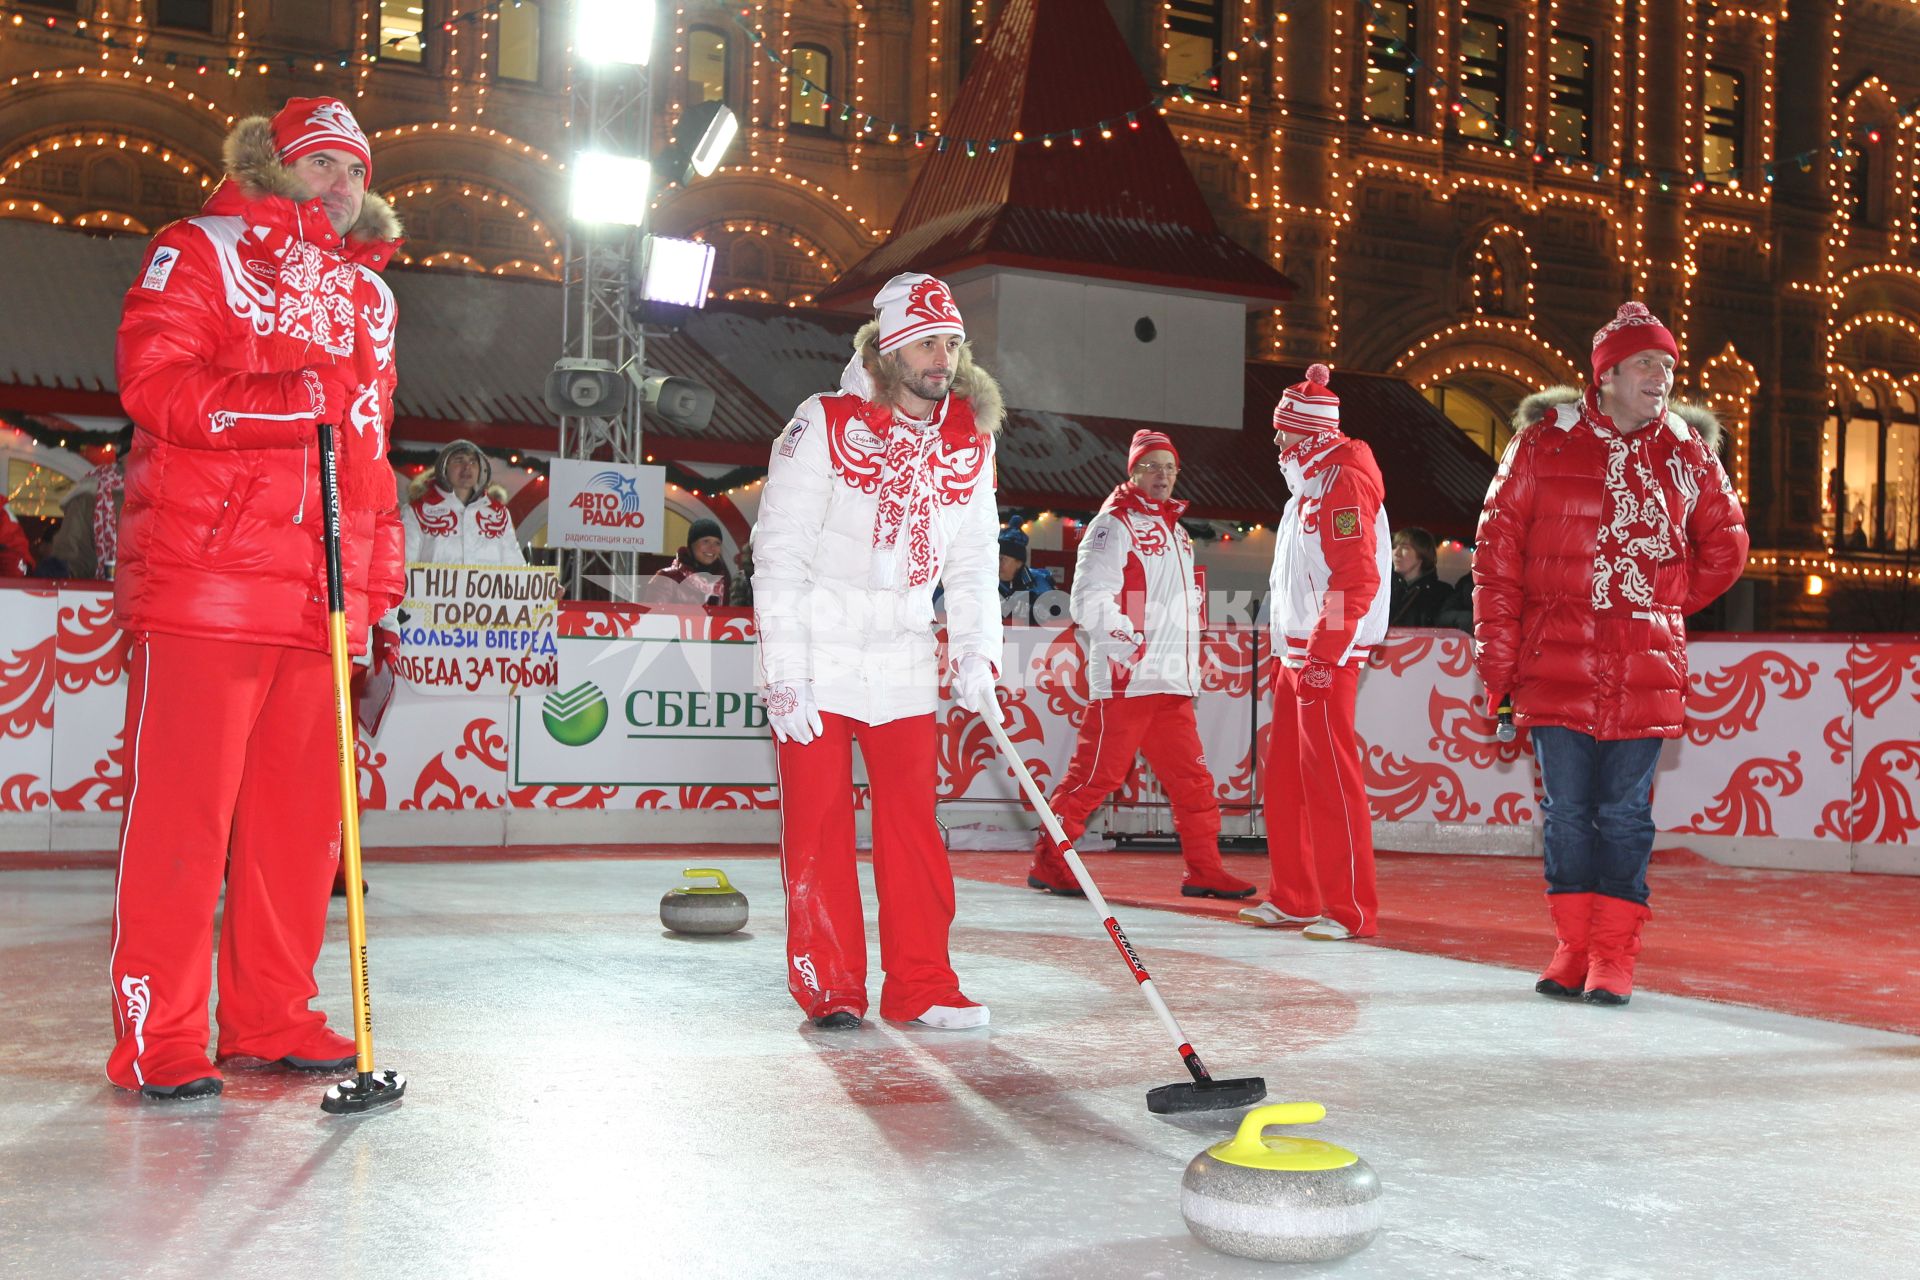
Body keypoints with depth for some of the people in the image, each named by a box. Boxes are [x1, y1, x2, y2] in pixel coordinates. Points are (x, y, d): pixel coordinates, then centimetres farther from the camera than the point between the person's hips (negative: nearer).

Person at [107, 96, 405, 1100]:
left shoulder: (369, 293, 24)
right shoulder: (202, 250, 6)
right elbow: (152, 382, -8)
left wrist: (378, 567, 18)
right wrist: (285, 401, -21)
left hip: (320, 592, 6)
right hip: (203, 576, -6)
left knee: (302, 815, 7)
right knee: (180, 810, -5)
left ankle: (269, 1018, 17)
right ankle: (157, 1039, 2)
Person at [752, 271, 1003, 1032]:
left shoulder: (970, 440, 3)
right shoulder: (825, 426, -12)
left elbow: (972, 560, 10)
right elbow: (779, 556, -13)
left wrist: (975, 656, 0)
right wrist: (782, 676, -16)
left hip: (904, 662, 4)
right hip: (817, 660, -4)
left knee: (913, 823, 5)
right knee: (818, 826, 0)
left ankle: (919, 984, 14)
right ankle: (828, 988, 11)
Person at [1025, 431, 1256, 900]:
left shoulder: (1175, 531, 21)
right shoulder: (1113, 525, -6)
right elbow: (1090, 601, -15)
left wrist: (1188, 668, 21)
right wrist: (1134, 646, -21)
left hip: (1173, 685, 8)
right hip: (1124, 680, -8)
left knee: (1192, 780, 7)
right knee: (1095, 774, -6)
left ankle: (1203, 870, 14)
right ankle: (1048, 863, 4)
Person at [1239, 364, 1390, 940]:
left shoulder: (1344, 484, -12)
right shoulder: (1308, 489, 20)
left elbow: (1358, 579, -20)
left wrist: (1323, 654, -22)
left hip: (1328, 656, -10)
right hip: (1296, 653, 10)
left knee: (1329, 777, -9)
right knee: (1286, 777, 12)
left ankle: (1351, 910, -5)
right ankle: (1293, 897, 21)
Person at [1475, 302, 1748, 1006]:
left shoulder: (1687, 451, 6)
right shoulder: (1545, 441, 0)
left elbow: (1725, 545, 20)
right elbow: (1499, 544, 0)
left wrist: (1663, 607, 14)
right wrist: (1498, 651, -3)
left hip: (1645, 670, 1)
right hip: (1557, 662, -1)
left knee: (1625, 814, 2)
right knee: (1567, 810, 5)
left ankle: (1614, 958, 9)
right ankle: (1573, 950, 16)